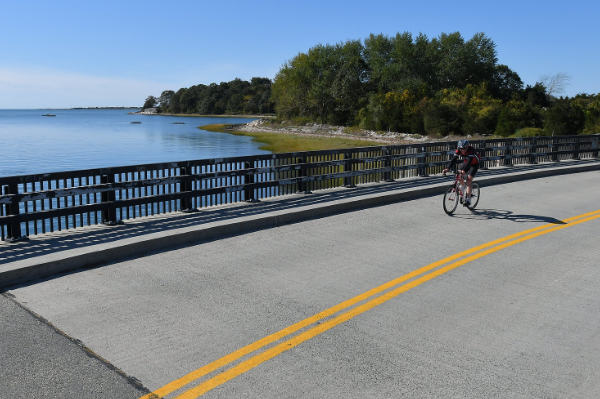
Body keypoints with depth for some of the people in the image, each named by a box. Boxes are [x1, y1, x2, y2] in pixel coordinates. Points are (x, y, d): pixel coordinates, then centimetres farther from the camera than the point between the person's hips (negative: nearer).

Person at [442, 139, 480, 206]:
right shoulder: (458, 150, -20)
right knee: (460, 176, -14)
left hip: (474, 164, -5)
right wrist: (448, 168, -40)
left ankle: (468, 199, -21)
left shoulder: (471, 150, -35)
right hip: (465, 163, 6)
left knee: (469, 179, -20)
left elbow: (469, 161, -45)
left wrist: (464, 170, -61)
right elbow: (454, 159, -25)